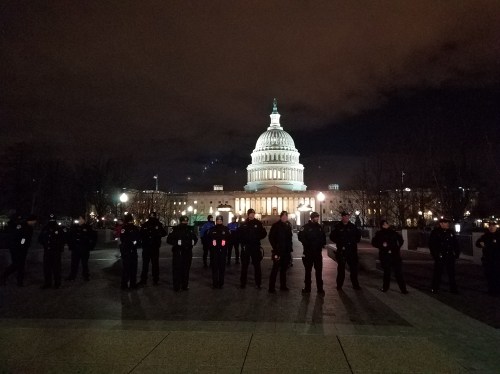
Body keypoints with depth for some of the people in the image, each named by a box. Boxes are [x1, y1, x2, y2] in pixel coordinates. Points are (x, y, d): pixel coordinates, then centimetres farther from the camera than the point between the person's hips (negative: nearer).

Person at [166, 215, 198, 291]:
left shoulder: (190, 229, 6)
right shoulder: (175, 229, -3)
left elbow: (195, 238, 16)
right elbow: (169, 239, -7)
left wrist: (193, 242, -5)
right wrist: (178, 242, -19)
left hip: (187, 253, 3)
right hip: (177, 253, -3)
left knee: (186, 270, 8)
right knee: (176, 270, -2)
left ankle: (185, 285, 19)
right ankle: (176, 287, 8)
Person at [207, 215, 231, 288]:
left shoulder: (226, 229, 4)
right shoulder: (212, 229, 4)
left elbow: (229, 239, 2)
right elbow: (208, 238, 4)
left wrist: (227, 246, -8)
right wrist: (211, 246, -6)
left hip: (223, 251, 0)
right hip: (214, 251, 0)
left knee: (222, 267, 4)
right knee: (214, 267, 2)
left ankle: (221, 283, 12)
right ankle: (215, 283, 9)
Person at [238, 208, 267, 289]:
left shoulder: (258, 223, -2)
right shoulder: (243, 224, 4)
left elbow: (264, 233, 1)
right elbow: (239, 234, 10)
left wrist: (257, 238, -13)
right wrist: (242, 242, -2)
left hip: (255, 247, -1)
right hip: (245, 247, 2)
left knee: (257, 266, 4)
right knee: (244, 265, 8)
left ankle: (258, 284, 12)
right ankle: (243, 283, 18)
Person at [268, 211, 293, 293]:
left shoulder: (288, 225, 12)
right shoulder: (276, 225, -6)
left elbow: (289, 237, 16)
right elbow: (271, 238, -9)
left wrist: (290, 247, 7)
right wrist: (275, 248, -14)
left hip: (286, 251, 6)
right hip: (278, 251, -6)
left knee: (284, 269, 13)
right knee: (275, 269, -5)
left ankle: (283, 286, 23)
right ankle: (271, 288, -1)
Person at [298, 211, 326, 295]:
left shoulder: (319, 227, 9)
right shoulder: (305, 227, -4)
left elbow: (323, 237, 17)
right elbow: (301, 237, -9)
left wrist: (322, 243, -1)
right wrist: (307, 244, -16)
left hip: (318, 252, 3)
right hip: (308, 252, -3)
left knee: (319, 271, 4)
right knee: (308, 270, 8)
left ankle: (320, 289, 12)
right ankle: (307, 288, 16)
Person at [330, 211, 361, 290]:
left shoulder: (353, 226, 6)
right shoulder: (337, 226, 0)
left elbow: (358, 235, 19)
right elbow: (332, 236, 5)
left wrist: (355, 241, 8)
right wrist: (338, 242, -3)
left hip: (352, 251, 2)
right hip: (341, 250, -2)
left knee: (354, 268, 6)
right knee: (341, 268, 5)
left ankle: (355, 284, 18)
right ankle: (339, 285, 14)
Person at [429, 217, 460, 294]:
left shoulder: (451, 232, 9)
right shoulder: (435, 232, -6)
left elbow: (455, 244, 15)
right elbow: (431, 245, -8)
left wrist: (457, 253, 6)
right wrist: (435, 255, -13)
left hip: (450, 256, 5)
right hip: (440, 257, -4)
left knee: (451, 272, 11)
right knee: (438, 272, 3)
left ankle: (453, 288, 22)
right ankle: (435, 289, 13)